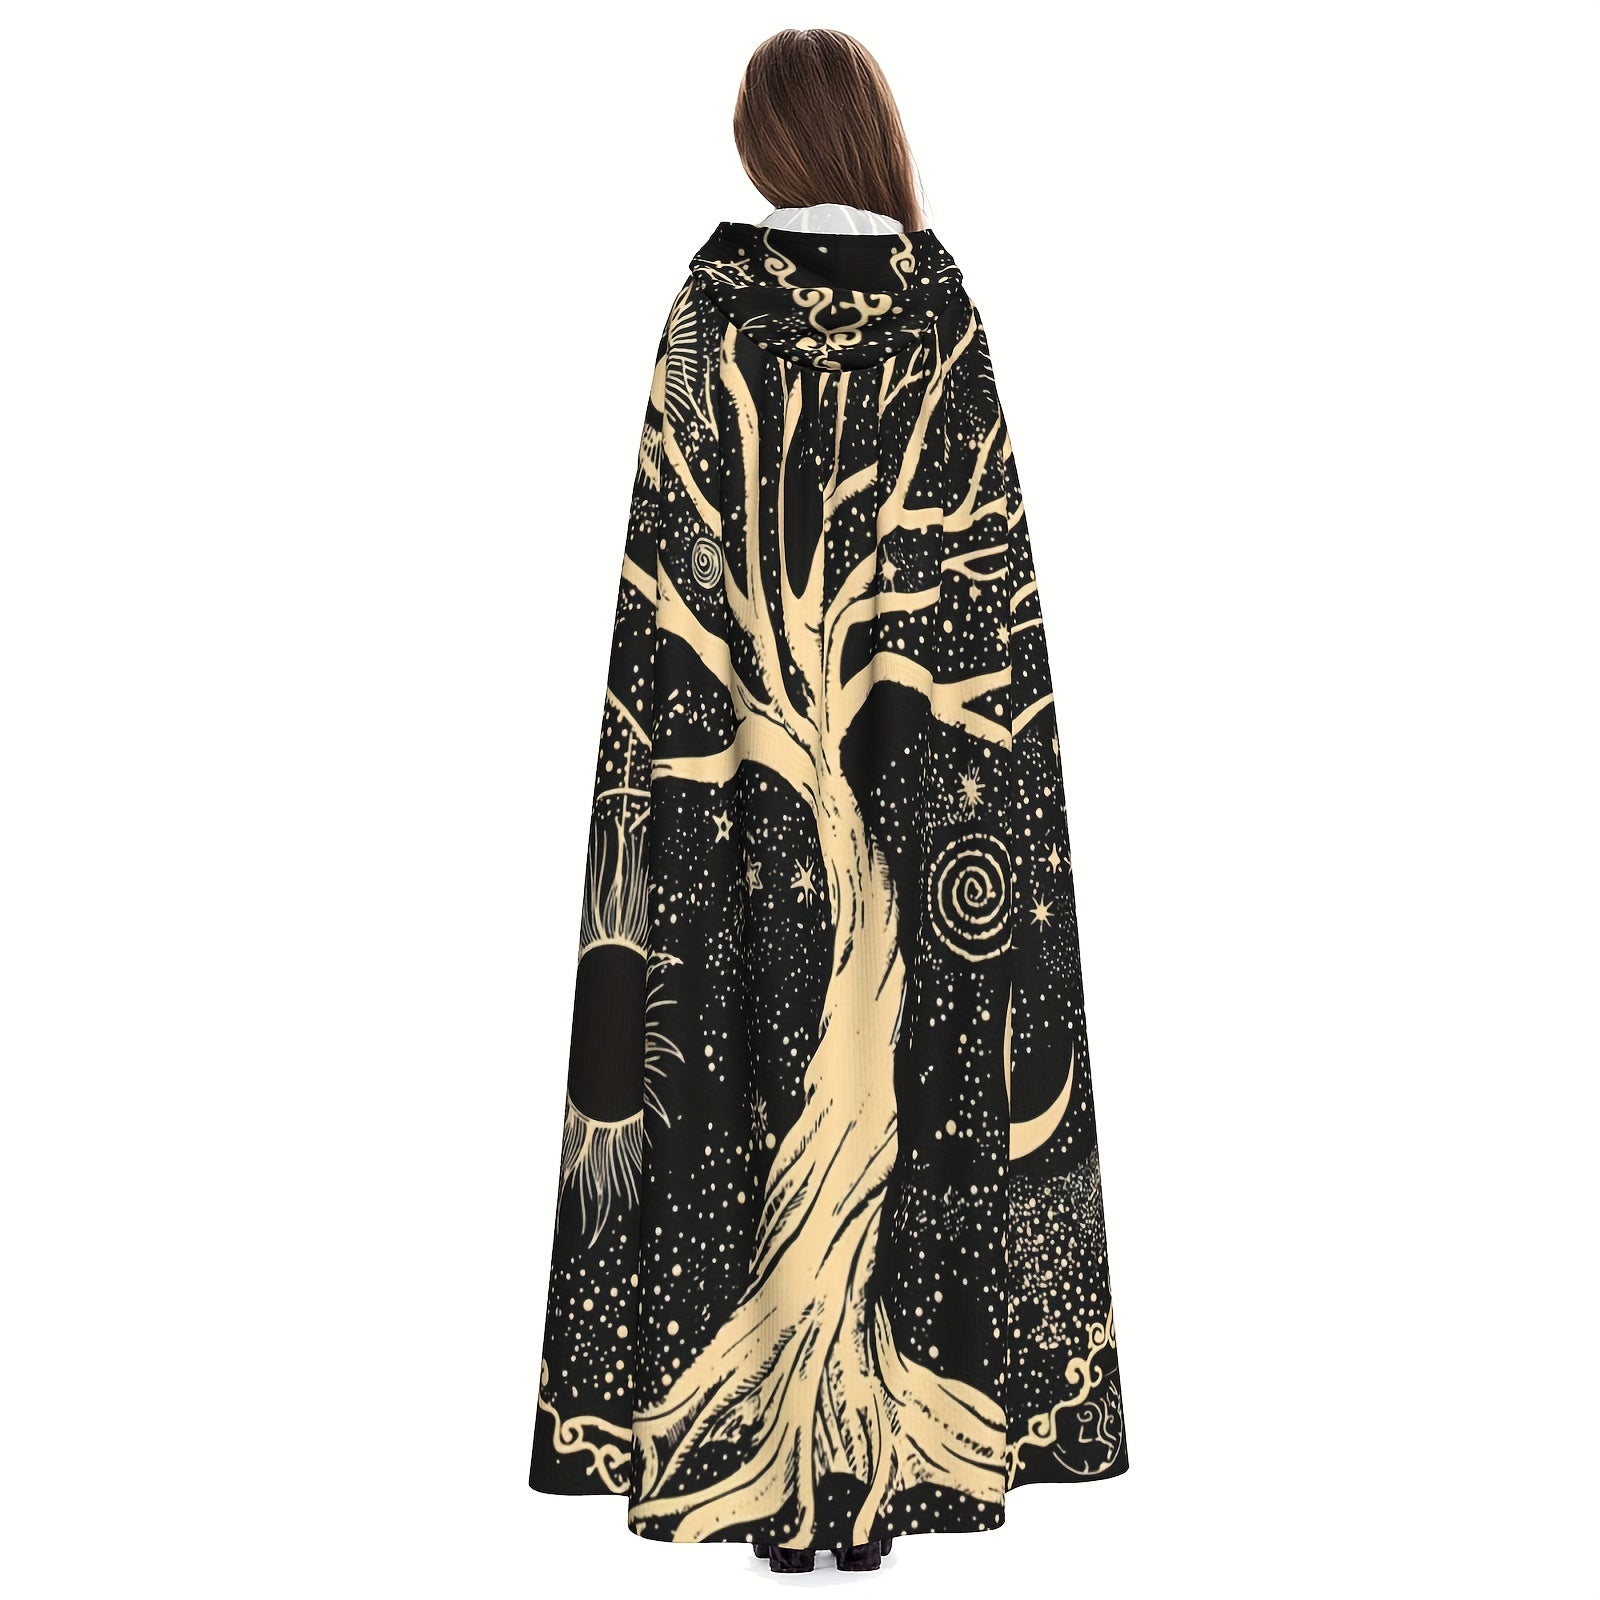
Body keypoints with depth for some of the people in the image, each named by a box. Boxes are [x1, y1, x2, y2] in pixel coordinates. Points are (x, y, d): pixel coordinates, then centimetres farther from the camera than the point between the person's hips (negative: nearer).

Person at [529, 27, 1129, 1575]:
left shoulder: (714, 297, 2)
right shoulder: (946, 303, 5)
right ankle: (891, 1453, 23)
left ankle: (768, 1464, 21)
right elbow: (994, 565, 1)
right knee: (898, 1072, 9)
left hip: (742, 774, -1)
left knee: (761, 1076, 7)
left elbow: (670, 549, -3)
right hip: (919, 782, 2)